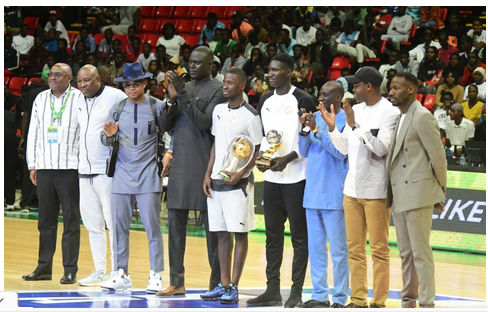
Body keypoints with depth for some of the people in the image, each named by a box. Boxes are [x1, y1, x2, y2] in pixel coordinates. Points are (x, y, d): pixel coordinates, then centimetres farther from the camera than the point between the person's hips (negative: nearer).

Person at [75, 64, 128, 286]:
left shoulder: (115, 97, -7)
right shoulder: (79, 101, 13)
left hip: (107, 170, -7)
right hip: (85, 170, 7)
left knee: (113, 222, -6)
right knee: (92, 224, 10)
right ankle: (99, 271, 17)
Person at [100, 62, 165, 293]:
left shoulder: (157, 107, 1)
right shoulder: (118, 108, 9)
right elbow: (106, 142, 11)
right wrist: (108, 135, -10)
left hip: (148, 174, -3)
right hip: (123, 172, 3)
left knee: (152, 226, -4)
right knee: (119, 225, 2)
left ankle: (156, 275, 1)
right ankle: (121, 274, 9)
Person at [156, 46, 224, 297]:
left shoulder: (217, 90, -3)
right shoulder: (184, 87, 15)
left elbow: (205, 122, -15)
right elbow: (168, 126, 12)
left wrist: (184, 95, -18)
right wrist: (172, 99, -4)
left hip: (204, 165, -6)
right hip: (180, 164, 6)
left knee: (211, 225, -1)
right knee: (175, 223, 4)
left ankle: (216, 282, 3)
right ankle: (177, 282, 8)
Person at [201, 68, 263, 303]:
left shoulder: (250, 116, -8)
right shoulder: (218, 110, 12)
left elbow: (257, 151, -6)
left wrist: (240, 174, -18)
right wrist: (208, 174, 9)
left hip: (239, 182, -6)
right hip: (217, 181, 6)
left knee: (239, 233, -3)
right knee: (222, 234, 8)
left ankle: (234, 287, -2)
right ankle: (223, 284, 12)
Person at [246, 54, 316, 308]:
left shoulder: (303, 101, -7)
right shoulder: (265, 101, 13)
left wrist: (288, 158, -18)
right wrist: (261, 154, 1)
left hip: (296, 177, -7)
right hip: (271, 176, 7)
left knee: (299, 235, -1)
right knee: (272, 234, 9)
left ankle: (297, 291, 2)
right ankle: (272, 289, 15)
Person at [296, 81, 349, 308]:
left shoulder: (345, 121, -7)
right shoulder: (317, 117, 12)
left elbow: (340, 152, -17)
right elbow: (304, 151, 12)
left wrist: (317, 129, -19)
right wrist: (305, 130, -5)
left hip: (334, 195, -7)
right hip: (313, 193, 7)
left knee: (338, 249, -2)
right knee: (315, 247, 9)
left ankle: (340, 299, 2)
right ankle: (319, 296, 15)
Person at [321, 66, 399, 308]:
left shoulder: (389, 112, -10)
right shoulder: (356, 110, 12)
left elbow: (381, 148, -19)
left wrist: (355, 125, -22)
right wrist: (332, 127, 2)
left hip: (375, 191, -7)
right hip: (352, 188, 7)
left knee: (379, 249, -1)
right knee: (354, 249, 9)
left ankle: (379, 302, 3)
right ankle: (358, 301, 14)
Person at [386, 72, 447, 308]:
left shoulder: (422, 117, -10)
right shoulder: (400, 118, 17)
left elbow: (438, 156, -10)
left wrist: (440, 191, -3)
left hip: (418, 193, -9)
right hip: (400, 196, 9)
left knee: (420, 251, -7)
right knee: (405, 252, 13)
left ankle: (427, 303, -4)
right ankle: (408, 301, 20)